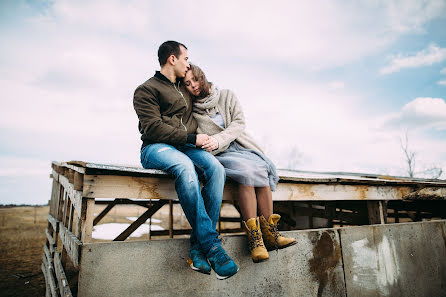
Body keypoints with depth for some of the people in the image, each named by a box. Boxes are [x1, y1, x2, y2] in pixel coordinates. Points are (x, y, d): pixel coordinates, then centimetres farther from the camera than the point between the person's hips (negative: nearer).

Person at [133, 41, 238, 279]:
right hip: (156, 148, -5)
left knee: (215, 168, -27)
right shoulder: (146, 90, 4)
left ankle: (197, 247, -26)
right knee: (185, 166, -39)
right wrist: (192, 138, -13)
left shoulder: (184, 89, 25)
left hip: (187, 147, 6)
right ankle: (212, 246, -34)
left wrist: (200, 139, 18)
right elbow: (153, 128, -10)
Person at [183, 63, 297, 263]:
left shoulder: (226, 96, 9)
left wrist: (219, 139, -19)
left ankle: (269, 233, -22)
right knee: (247, 171, -33)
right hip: (218, 156, -2)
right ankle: (254, 239, -30)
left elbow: (239, 123, -2)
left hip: (240, 147, 3)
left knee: (261, 169, -29)